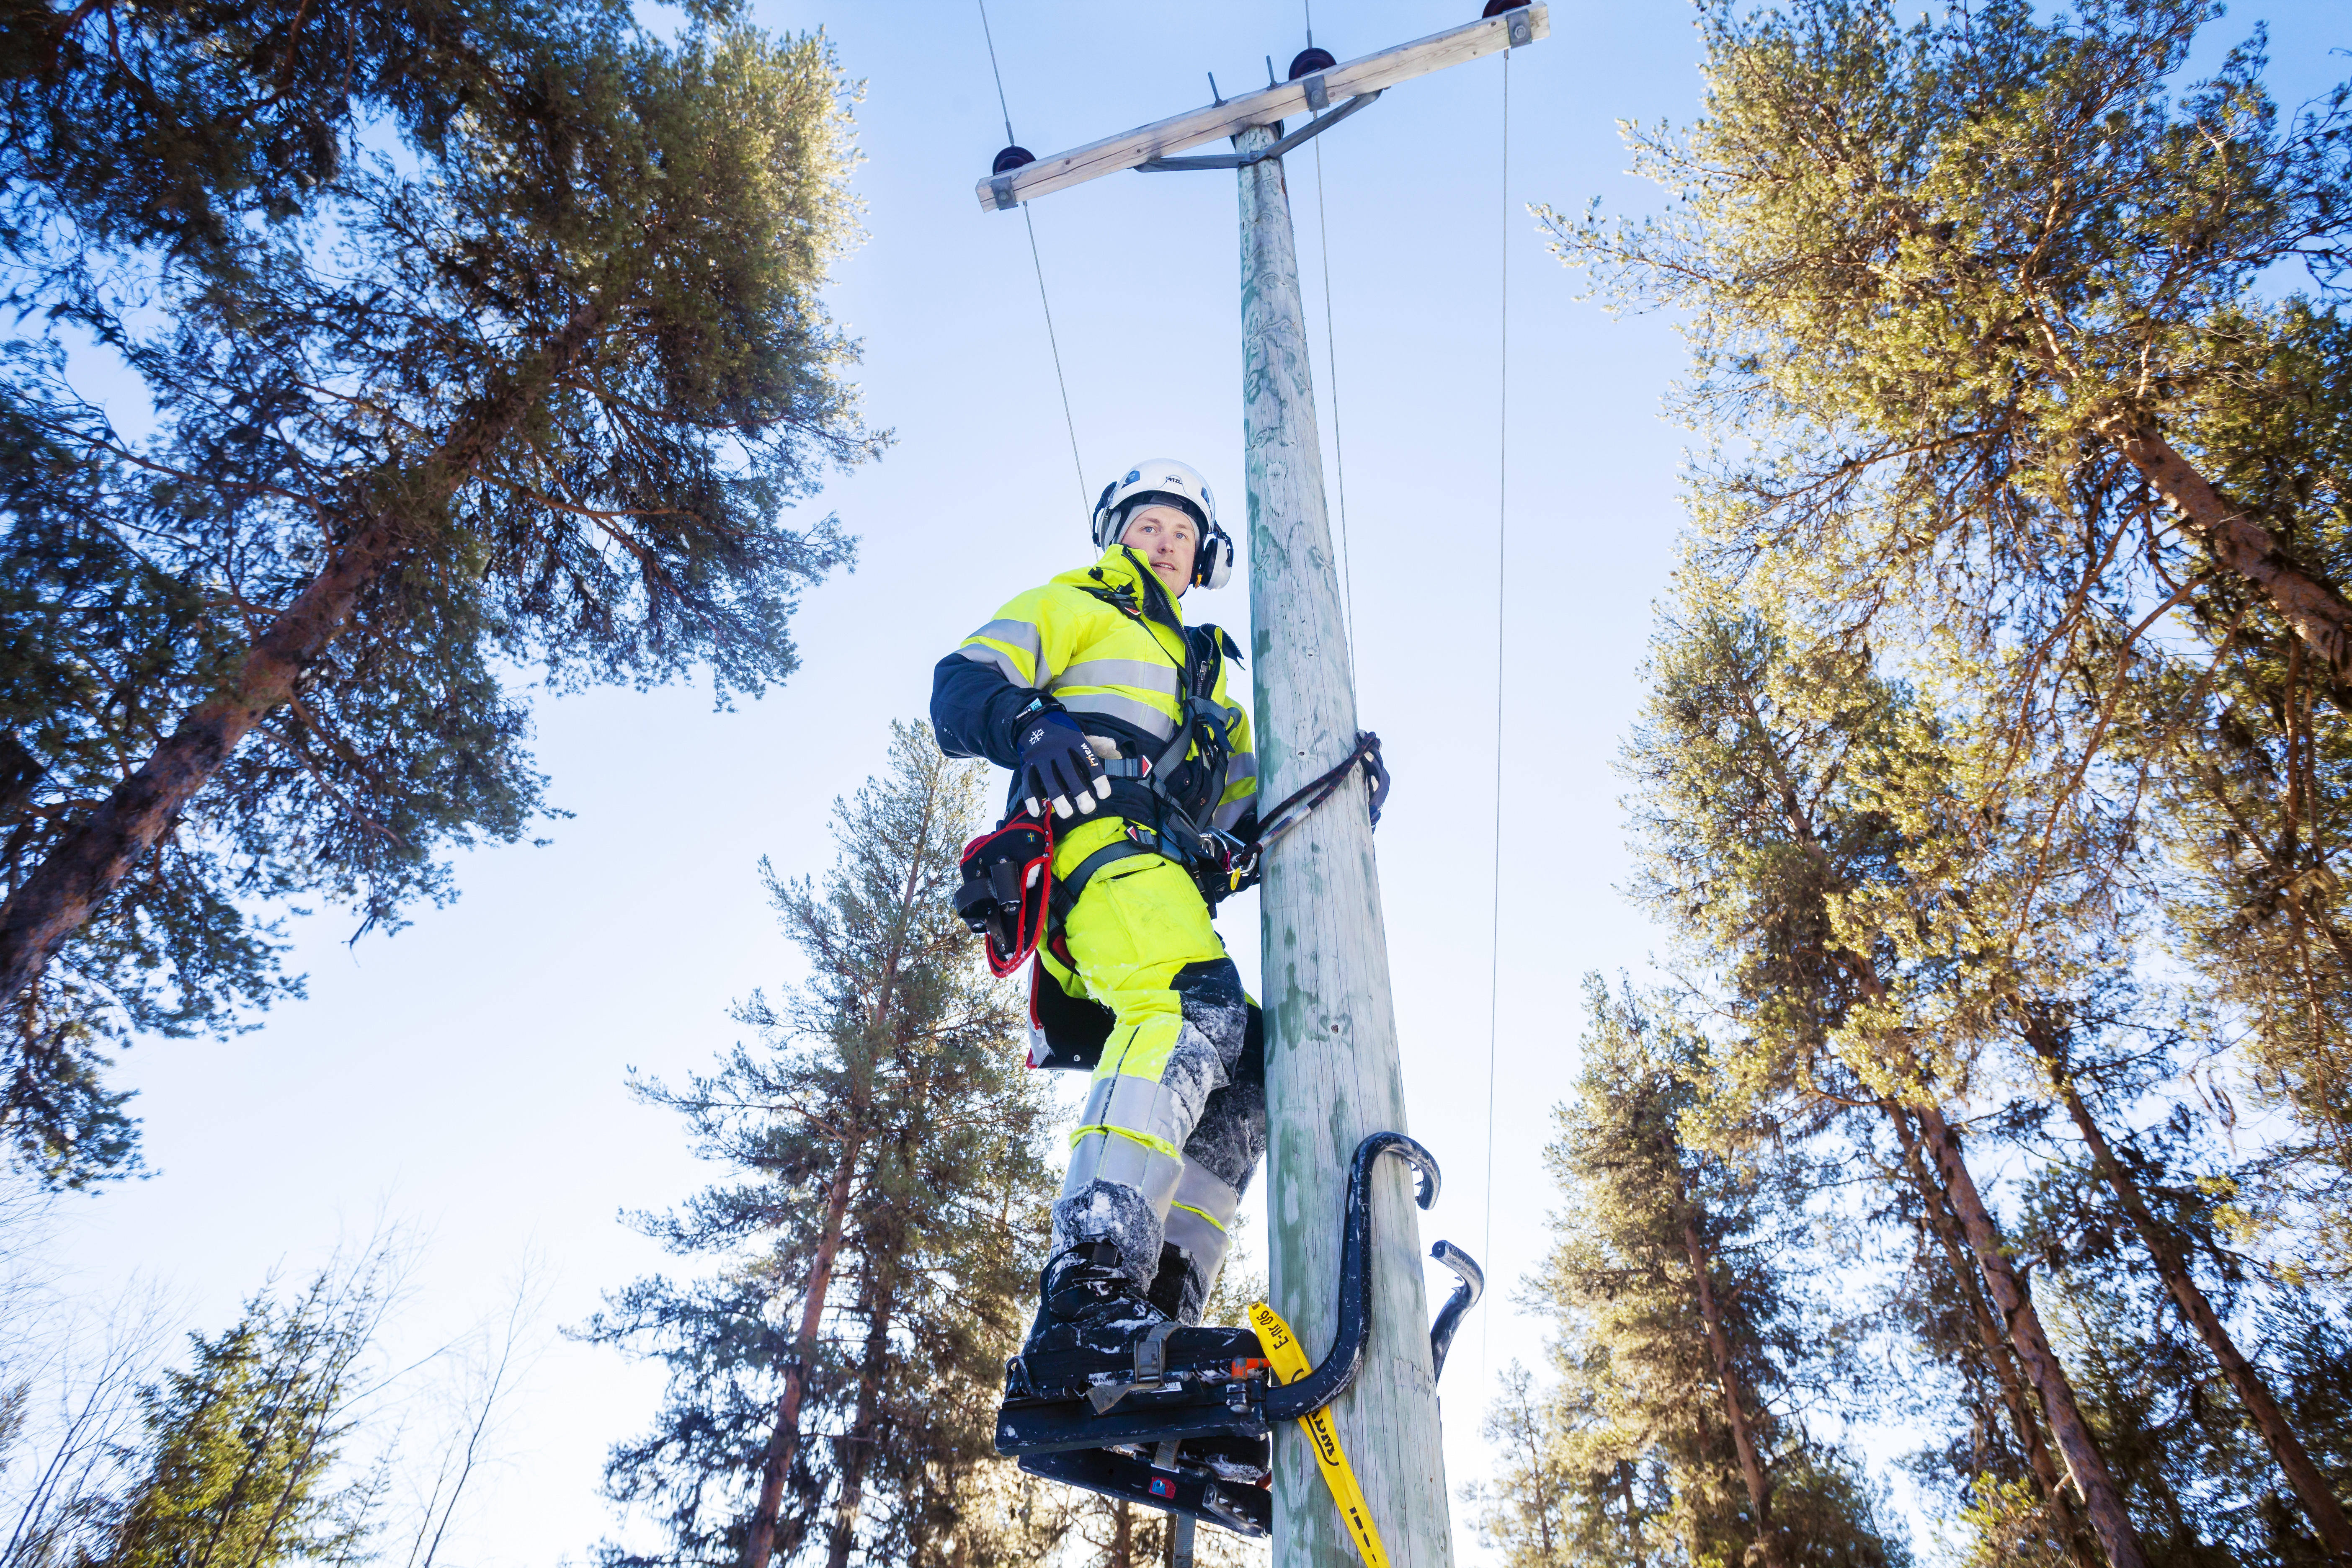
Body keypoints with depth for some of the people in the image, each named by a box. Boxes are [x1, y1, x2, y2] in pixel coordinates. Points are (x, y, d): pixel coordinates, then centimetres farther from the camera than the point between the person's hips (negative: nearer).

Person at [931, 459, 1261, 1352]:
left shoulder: (1206, 673, 41)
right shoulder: (1072, 608, 23)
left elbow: (1249, 799, 28)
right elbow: (960, 689, 5)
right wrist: (1030, 722, -18)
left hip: (1170, 880, 8)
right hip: (1096, 834, -7)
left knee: (1247, 1066, -7)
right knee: (1193, 1004, -33)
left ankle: (1160, 1303, -11)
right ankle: (1088, 1286, -44)